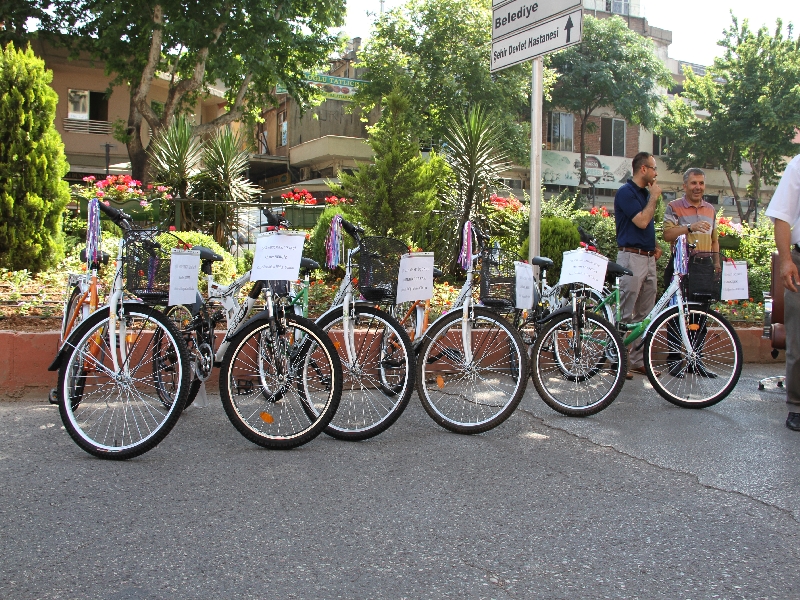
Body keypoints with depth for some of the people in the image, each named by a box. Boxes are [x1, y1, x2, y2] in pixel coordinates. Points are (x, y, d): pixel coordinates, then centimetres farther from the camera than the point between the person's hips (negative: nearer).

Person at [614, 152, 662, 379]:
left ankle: (639, 360, 16)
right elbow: (641, 221, -18)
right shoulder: (626, 192, -8)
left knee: (645, 314, 10)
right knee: (625, 314, -6)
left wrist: (655, 245, 9)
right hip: (631, 257, -9)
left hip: (649, 258, 9)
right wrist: (654, 197, -6)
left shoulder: (645, 192, 17)